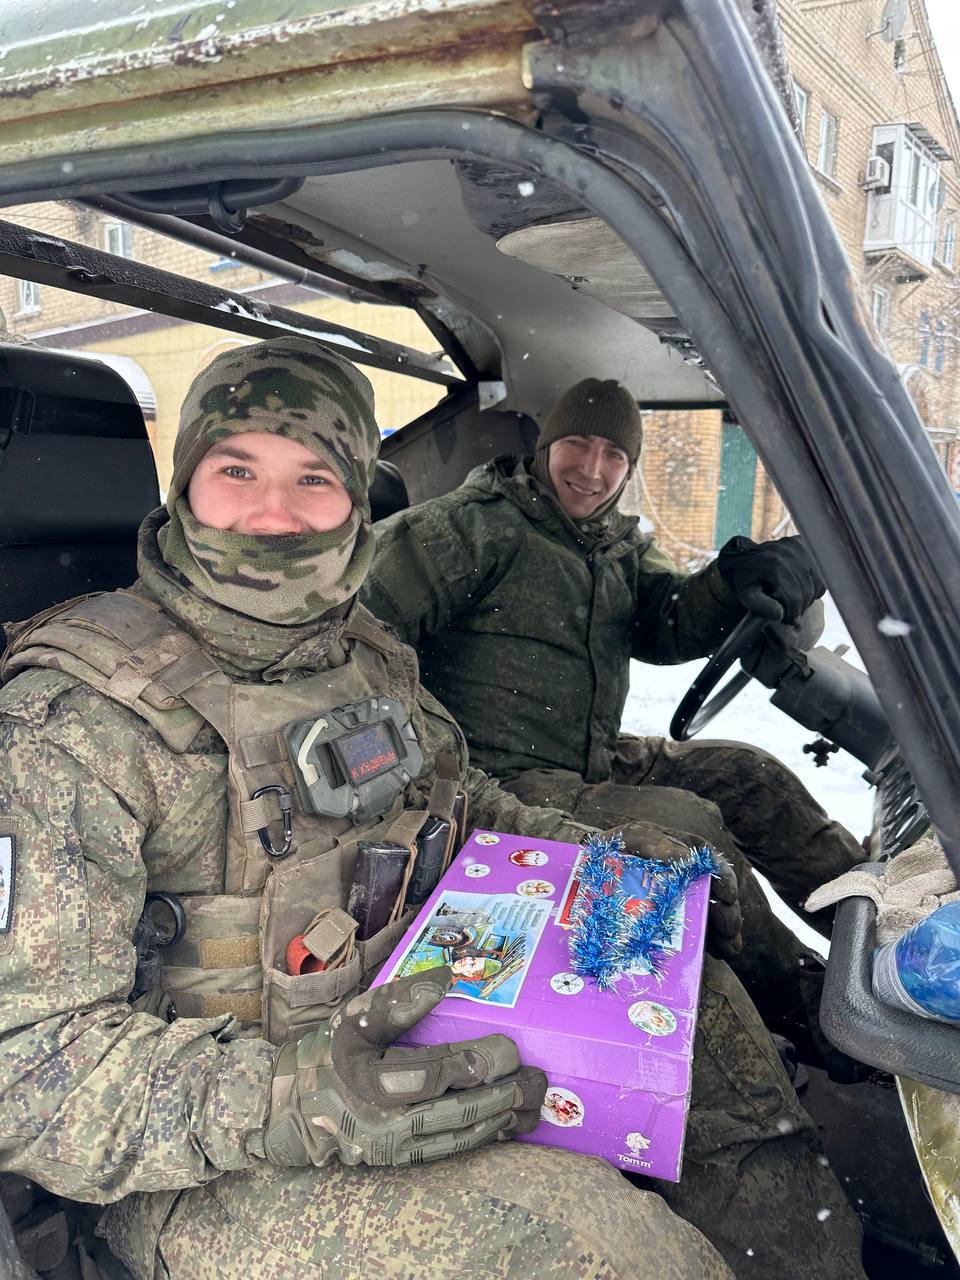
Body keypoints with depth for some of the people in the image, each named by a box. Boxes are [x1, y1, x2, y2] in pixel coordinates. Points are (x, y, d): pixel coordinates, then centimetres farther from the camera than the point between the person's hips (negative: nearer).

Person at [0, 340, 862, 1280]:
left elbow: (457, 799, 20)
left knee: (700, 997, 7)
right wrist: (277, 1102, -35)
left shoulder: (360, 653, 4)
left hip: (413, 1042, 7)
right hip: (213, 1176, -6)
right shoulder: (77, 715, -18)